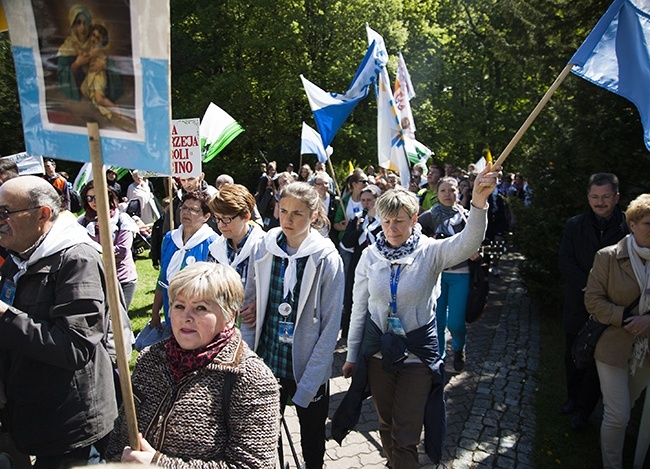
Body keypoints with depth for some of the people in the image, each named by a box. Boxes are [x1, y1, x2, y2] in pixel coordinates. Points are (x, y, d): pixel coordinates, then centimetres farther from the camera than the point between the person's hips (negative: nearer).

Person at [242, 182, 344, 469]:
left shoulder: (327, 259, -13)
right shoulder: (265, 249, -4)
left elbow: (330, 328, -13)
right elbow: (250, 308, 3)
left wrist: (306, 387, -15)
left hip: (309, 369, -2)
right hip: (267, 362, 2)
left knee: (312, 440, 18)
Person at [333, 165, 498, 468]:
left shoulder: (430, 252, -12)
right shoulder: (371, 255, -6)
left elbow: (467, 243, -33)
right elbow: (359, 308, 1)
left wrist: (478, 202, -51)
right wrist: (352, 354, 5)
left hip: (418, 354, -2)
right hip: (377, 351, 3)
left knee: (406, 436, 7)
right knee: (386, 423, 21)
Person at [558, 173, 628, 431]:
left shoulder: (629, 226, -8)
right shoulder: (574, 225, -1)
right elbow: (565, 263, -6)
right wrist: (590, 286, -17)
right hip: (577, 306, 3)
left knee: (597, 361, 10)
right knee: (573, 357, 18)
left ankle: (583, 410, 29)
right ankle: (573, 398, 40)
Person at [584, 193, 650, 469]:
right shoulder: (608, 257, -11)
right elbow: (593, 300, -9)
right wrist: (625, 318, -20)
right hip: (614, 347, -3)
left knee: (625, 407, 22)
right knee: (618, 416, 1)